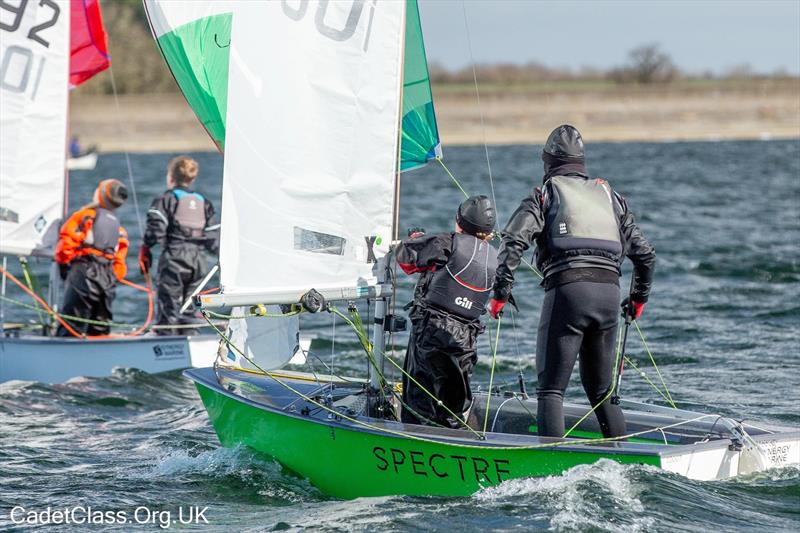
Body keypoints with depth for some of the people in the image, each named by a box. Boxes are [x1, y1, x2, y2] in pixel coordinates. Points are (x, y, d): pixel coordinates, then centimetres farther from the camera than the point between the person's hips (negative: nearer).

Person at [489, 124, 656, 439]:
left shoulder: (546, 193, 11)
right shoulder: (609, 195, 24)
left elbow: (514, 240, -6)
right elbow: (645, 253, 23)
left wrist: (500, 292, -4)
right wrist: (639, 296, 37)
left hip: (568, 289, -4)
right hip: (610, 291, 4)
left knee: (551, 388, -3)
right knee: (602, 391, 17)